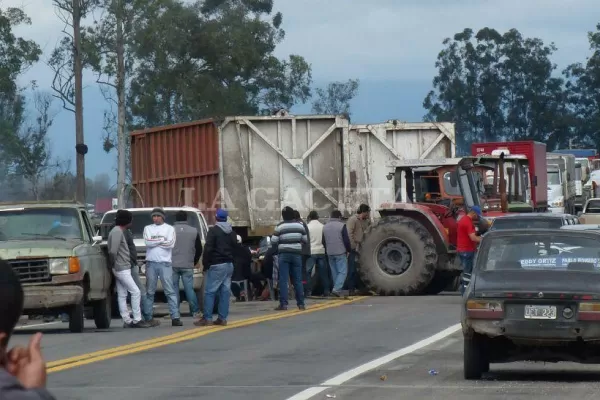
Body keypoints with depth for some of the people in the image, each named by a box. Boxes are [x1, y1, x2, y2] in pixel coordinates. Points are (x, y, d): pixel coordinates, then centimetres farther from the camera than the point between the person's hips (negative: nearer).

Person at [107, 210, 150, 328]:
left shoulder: (119, 231, 16)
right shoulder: (117, 232, -15)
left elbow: (113, 250, 18)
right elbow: (113, 251, -22)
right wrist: (113, 263, -8)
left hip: (121, 268, 10)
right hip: (121, 268, -10)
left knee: (122, 295, 9)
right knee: (135, 292, -9)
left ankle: (127, 321, 10)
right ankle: (137, 320, -8)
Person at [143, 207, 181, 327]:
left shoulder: (169, 229, 7)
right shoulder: (148, 228, 12)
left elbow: (171, 244, -8)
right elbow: (147, 242, -6)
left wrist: (154, 241, -4)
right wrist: (162, 239, -5)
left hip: (165, 263, -2)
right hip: (151, 263, 2)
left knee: (170, 291, -6)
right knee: (149, 291, 6)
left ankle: (175, 317, -10)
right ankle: (147, 317, 11)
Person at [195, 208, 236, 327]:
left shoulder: (213, 231, -9)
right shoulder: (232, 232, 14)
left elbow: (208, 249, -14)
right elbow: (235, 247, 18)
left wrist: (205, 264, -8)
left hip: (216, 265, -7)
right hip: (229, 265, 7)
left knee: (210, 292, -5)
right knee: (225, 291, 6)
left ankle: (207, 318, -9)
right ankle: (222, 318, 4)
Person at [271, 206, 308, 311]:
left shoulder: (280, 226, -6)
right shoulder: (300, 225, 5)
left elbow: (273, 242, -6)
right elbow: (305, 240, 8)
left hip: (284, 255, -3)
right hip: (297, 254, 3)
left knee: (283, 280, -2)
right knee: (298, 280, 8)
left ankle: (283, 304, -7)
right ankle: (301, 303, 8)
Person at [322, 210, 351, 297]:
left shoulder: (325, 227, 11)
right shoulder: (341, 226, -8)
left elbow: (323, 241, 14)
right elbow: (346, 240, -9)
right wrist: (349, 250, 4)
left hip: (329, 253, 6)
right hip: (340, 253, -6)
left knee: (334, 272, 13)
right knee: (342, 271, -5)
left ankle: (337, 289, 13)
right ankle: (337, 289, -20)